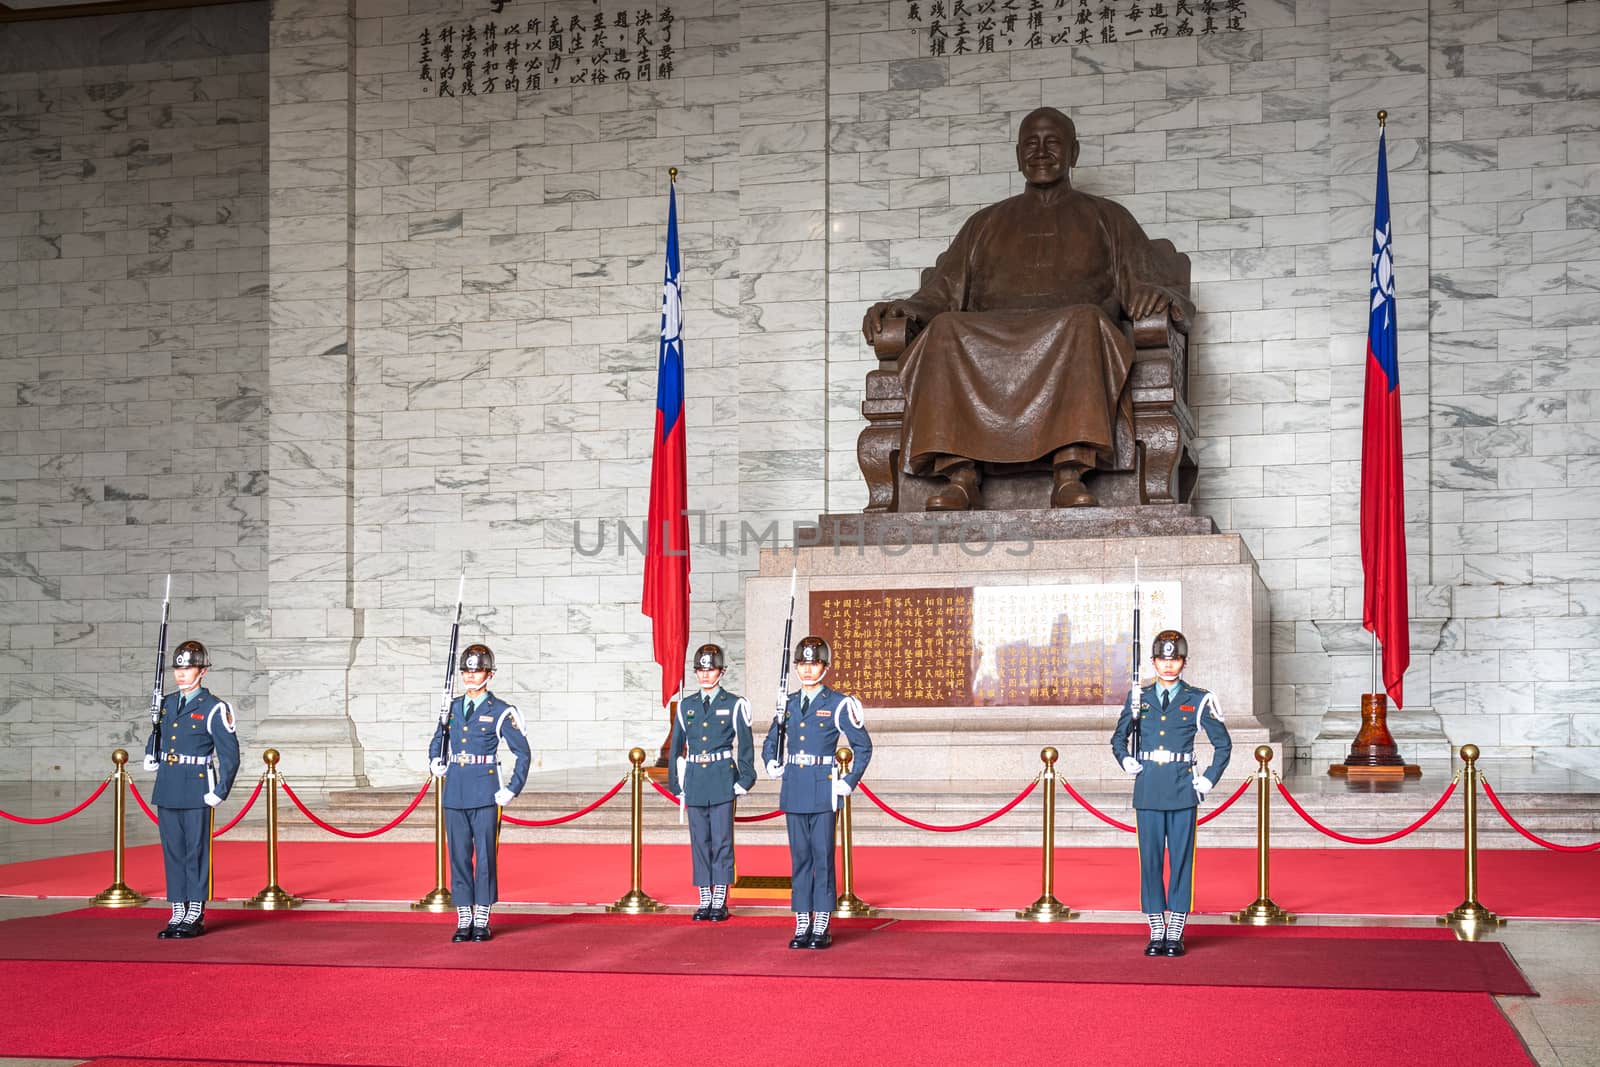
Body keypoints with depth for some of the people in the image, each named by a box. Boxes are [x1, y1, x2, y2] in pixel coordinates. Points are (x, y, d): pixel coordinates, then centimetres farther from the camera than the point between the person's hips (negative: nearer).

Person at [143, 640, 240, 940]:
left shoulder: (214, 708, -7)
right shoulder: (166, 704, 12)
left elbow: (230, 755, -8)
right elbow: (156, 735, 30)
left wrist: (220, 792, -11)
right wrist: (151, 756, 10)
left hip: (197, 792, -6)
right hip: (167, 790, 6)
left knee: (196, 851, 0)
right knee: (172, 852, 9)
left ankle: (196, 917, 8)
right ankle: (178, 913, 17)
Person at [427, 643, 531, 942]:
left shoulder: (501, 712, -3)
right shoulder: (451, 709, 10)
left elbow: (523, 752, 0)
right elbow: (438, 741, 24)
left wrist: (512, 789, -5)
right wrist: (435, 761, 3)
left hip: (486, 795, -4)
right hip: (455, 794, 4)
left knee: (485, 856, 0)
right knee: (458, 856, 5)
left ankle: (482, 921, 8)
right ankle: (464, 920, 12)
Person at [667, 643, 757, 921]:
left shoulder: (734, 705, 1)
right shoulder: (686, 706, 10)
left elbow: (746, 745, 2)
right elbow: (676, 747, 14)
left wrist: (744, 781, -4)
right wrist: (676, 784, 10)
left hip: (723, 780, -3)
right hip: (695, 780, 3)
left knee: (721, 839, -2)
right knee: (699, 840, 6)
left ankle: (720, 901, 4)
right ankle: (705, 900, 12)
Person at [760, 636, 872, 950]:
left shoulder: (838, 704, -4)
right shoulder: (788, 704, 11)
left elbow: (863, 746, 0)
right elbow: (771, 741, 25)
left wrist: (849, 782, -4)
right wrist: (771, 764, 7)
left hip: (823, 791, -4)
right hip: (794, 791, 5)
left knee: (823, 857, -2)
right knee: (799, 857, 7)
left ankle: (822, 927, 5)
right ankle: (802, 926, 13)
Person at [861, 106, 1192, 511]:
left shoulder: (1107, 218, 26)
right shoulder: (984, 224, 30)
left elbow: (1145, 286, 14)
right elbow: (939, 295, 21)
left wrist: (1157, 295, -12)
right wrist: (899, 309, -2)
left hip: (1074, 336, -1)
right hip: (987, 338, 2)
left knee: (1084, 321, -38)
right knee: (945, 330, -33)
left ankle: (1070, 476, -49)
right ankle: (960, 477, -44)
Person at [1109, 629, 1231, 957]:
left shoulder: (1199, 700, 3)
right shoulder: (1138, 698, 9)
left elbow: (1223, 744, 10)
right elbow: (1118, 738, 22)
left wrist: (1210, 780, 2)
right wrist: (1126, 761, 4)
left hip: (1182, 790, -2)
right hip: (1147, 790, 2)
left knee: (1182, 859, 0)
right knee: (1149, 859, 2)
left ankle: (1176, 934, 7)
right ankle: (1156, 933, 10)